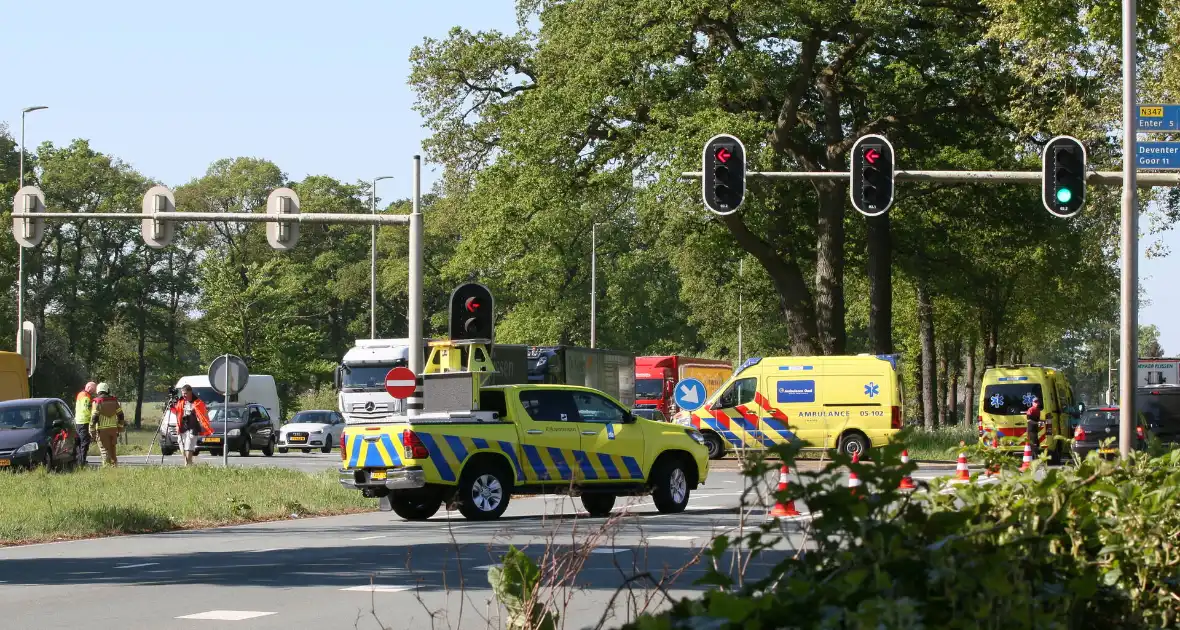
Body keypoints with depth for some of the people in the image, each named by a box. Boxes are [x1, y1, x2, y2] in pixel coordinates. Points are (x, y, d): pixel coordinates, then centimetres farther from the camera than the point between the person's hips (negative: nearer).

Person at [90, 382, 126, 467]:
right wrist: (120, 427, 21)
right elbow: (120, 415, 12)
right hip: (113, 428, 4)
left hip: (102, 429, -4)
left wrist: (92, 430, -6)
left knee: (105, 450, -2)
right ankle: (114, 465, 18)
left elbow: (94, 417, -11)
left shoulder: (96, 402, -7)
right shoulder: (114, 401, 8)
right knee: (112, 449, 16)